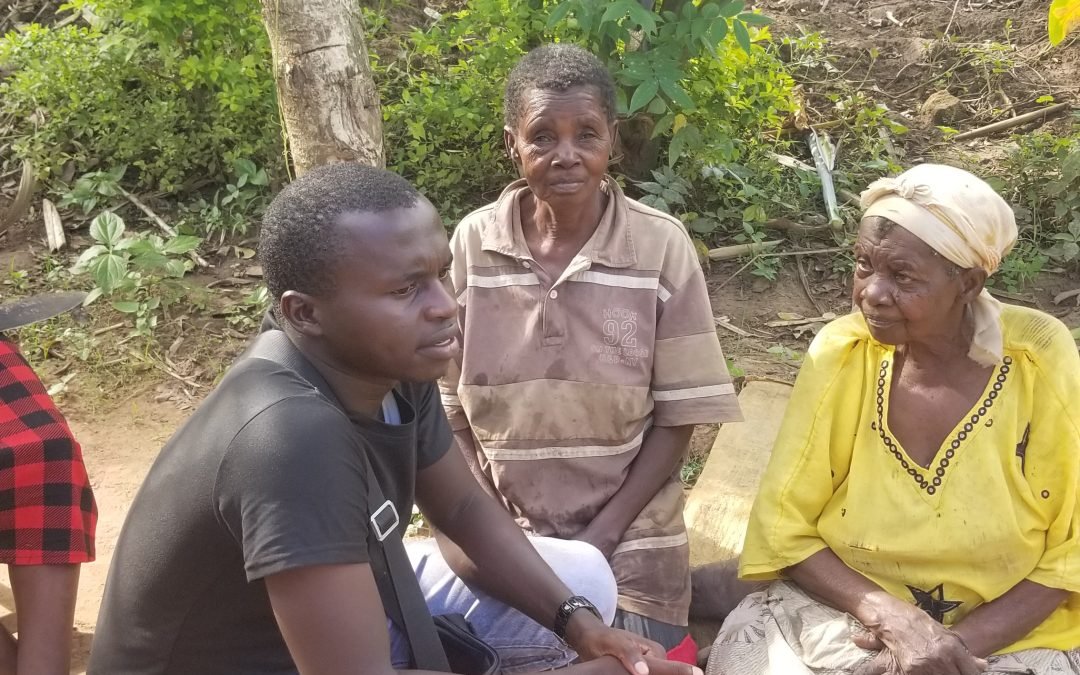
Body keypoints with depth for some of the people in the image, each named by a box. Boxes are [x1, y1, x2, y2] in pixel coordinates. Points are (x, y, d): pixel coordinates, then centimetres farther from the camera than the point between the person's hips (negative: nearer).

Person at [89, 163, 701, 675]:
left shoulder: (393, 365, -11)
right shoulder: (293, 435, -35)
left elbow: (465, 511, 4)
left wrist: (578, 623, -11)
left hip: (340, 620, 8)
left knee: (583, 579, 5)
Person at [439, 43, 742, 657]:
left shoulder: (662, 246, -11)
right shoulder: (473, 243, -6)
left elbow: (679, 415, -7)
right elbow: (452, 406, 0)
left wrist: (600, 536, -12)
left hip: (630, 541, -1)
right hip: (505, 536, 1)